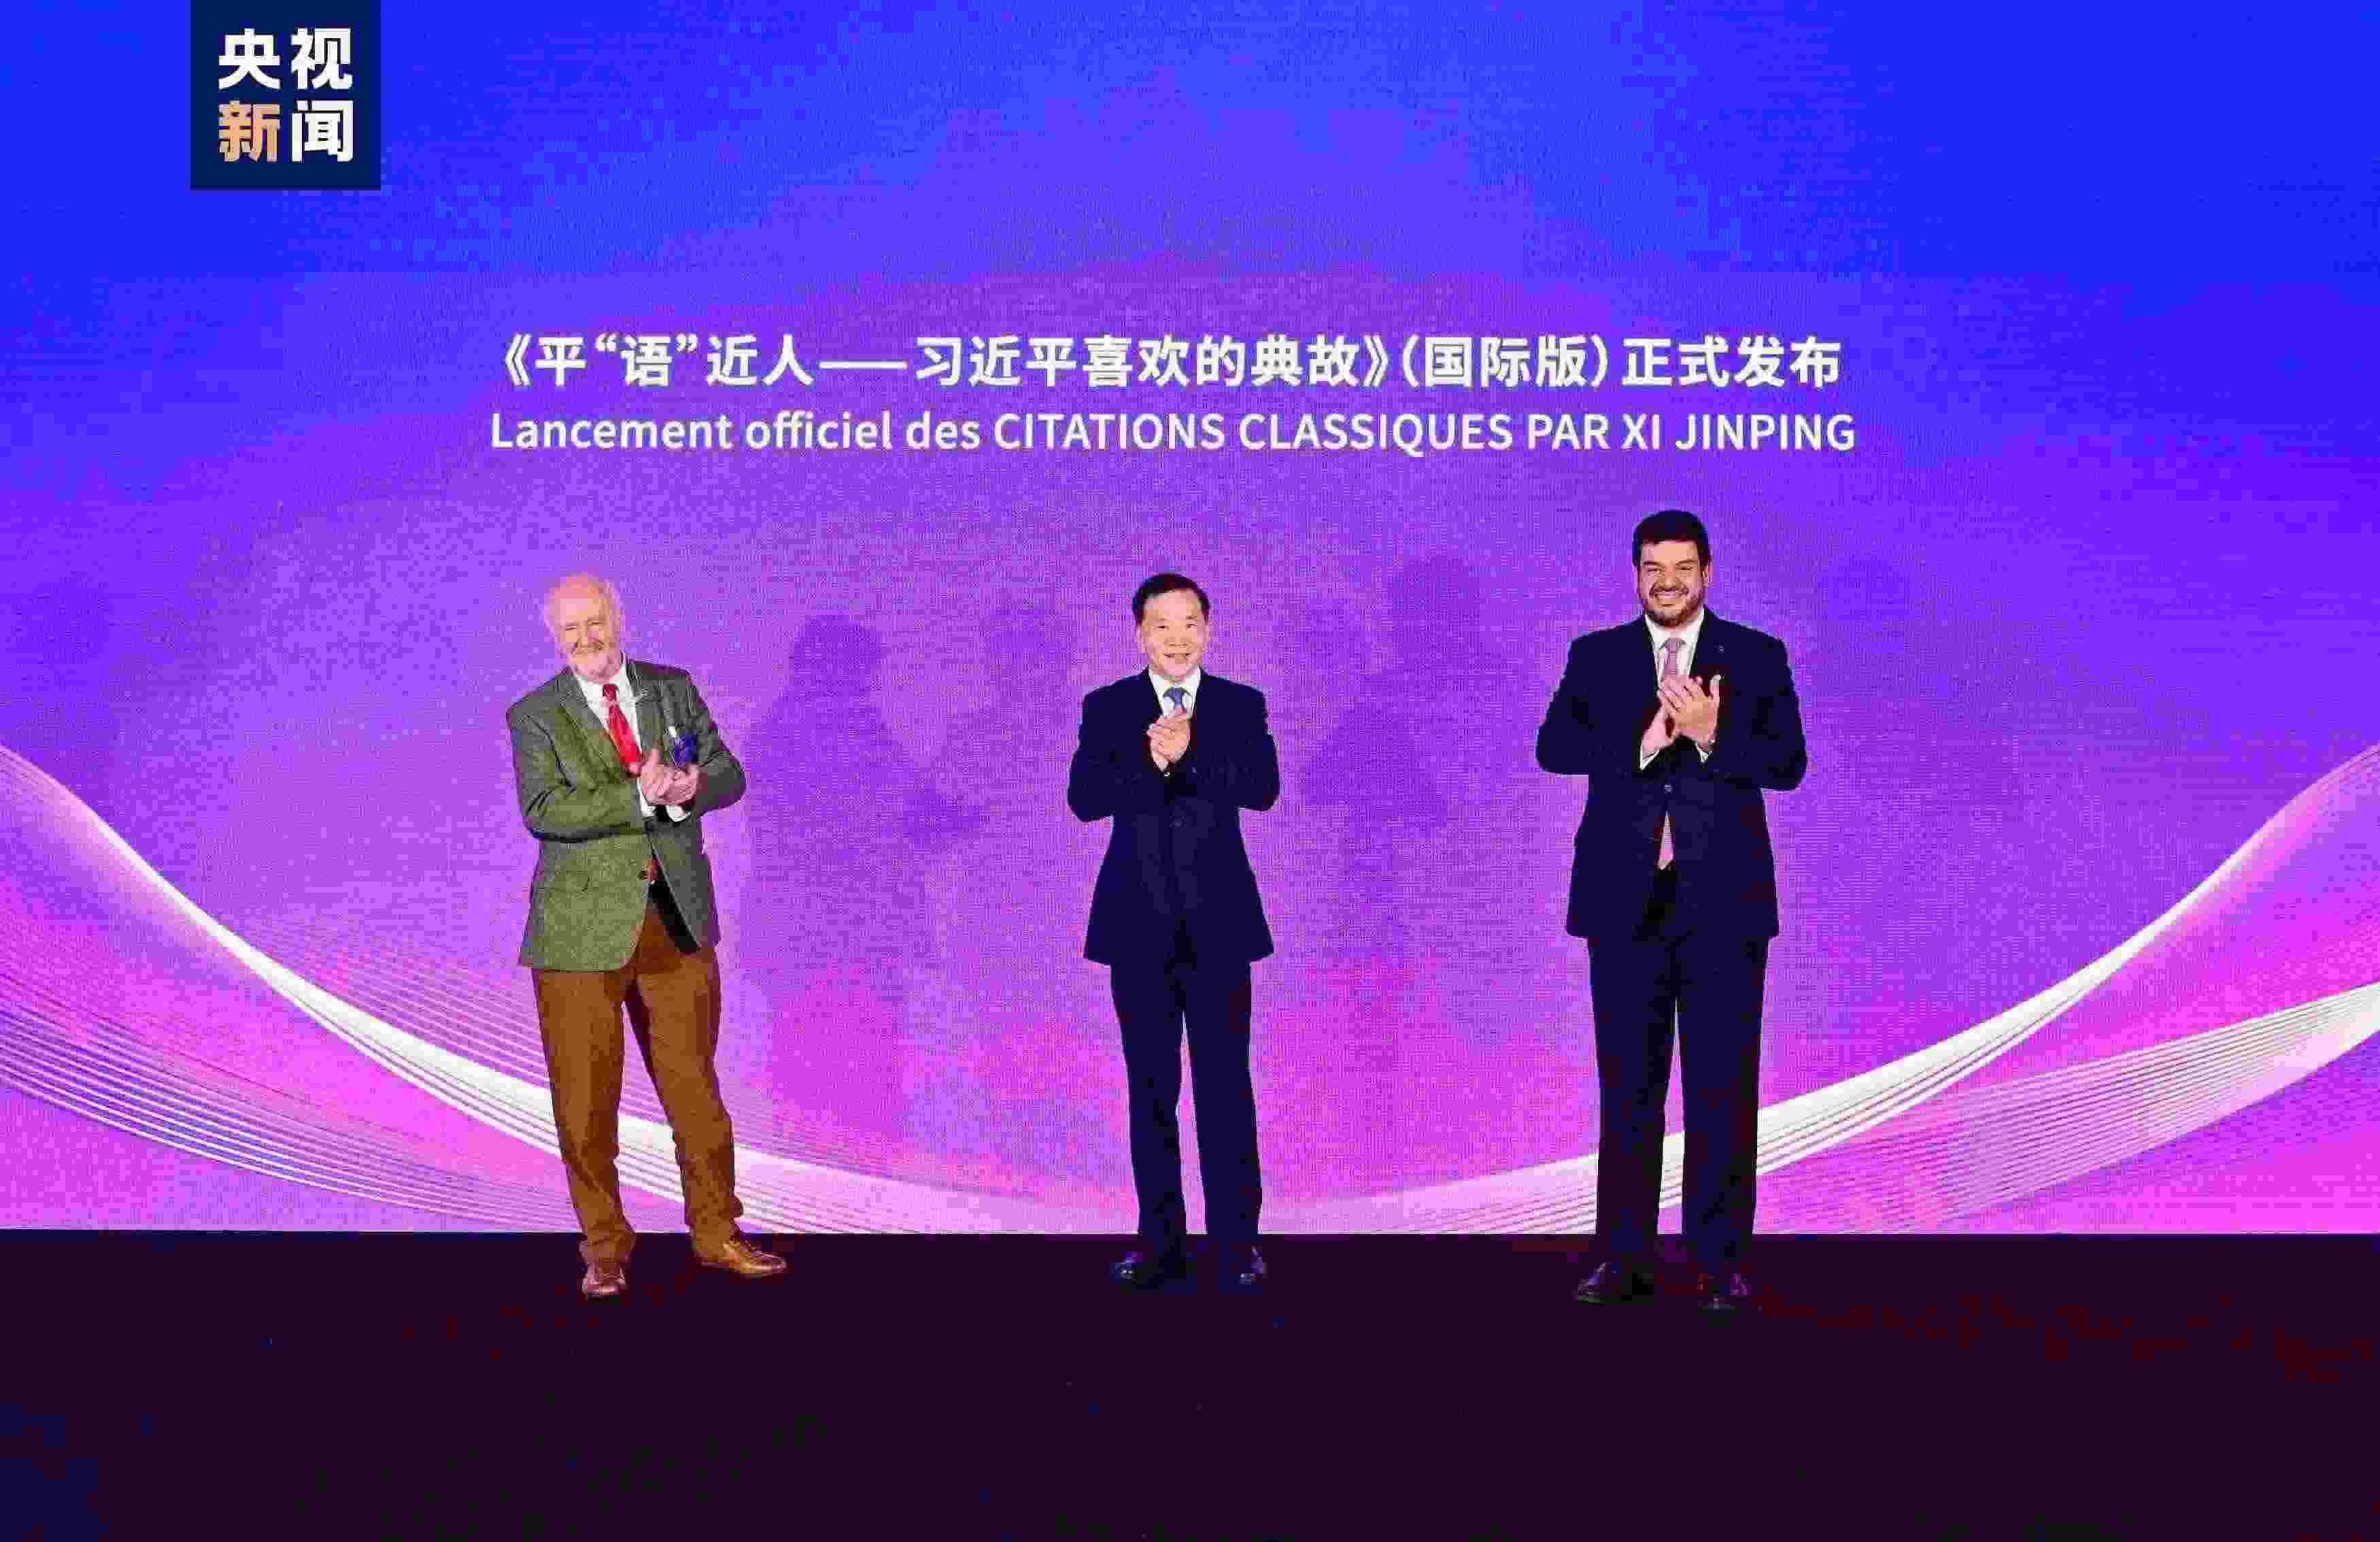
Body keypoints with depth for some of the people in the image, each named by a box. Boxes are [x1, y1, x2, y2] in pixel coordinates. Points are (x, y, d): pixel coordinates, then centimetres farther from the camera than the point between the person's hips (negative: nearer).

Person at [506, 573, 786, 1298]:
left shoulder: (674, 689, 8)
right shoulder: (534, 716, -3)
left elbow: (728, 775, 3)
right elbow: (542, 811, -17)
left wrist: (689, 787, -20)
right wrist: (640, 798, -26)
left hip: (678, 921, 3)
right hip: (584, 928, -2)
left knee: (693, 1081, 9)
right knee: (585, 1097, 4)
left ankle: (716, 1232, 23)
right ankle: (604, 1247, 21)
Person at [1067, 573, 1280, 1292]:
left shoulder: (1243, 705, 5)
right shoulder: (1107, 708, 5)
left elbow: (1264, 788, -11)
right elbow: (1083, 798, -8)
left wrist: (1189, 752, -21)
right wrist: (1150, 761, -22)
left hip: (1217, 922, -1)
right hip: (1141, 924, 1)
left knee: (1226, 1084, 0)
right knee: (1151, 1087, 7)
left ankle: (1236, 1241, 8)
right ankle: (1161, 1242, 15)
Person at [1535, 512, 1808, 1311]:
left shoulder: (1757, 657, 5)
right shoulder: (1595, 656, 9)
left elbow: (1787, 764, -4)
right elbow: (1554, 747, -5)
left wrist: (1710, 737, -20)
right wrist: (1641, 741, -18)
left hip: (1723, 899, -1)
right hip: (1626, 899, 1)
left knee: (1723, 1083, 2)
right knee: (1628, 1081, 7)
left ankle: (1720, 1259, 10)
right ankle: (1623, 1256, 14)